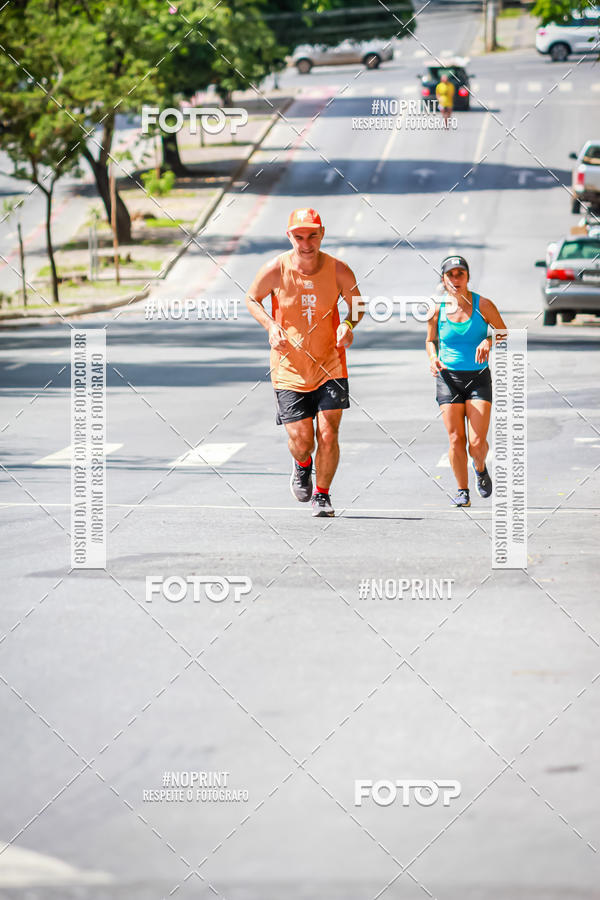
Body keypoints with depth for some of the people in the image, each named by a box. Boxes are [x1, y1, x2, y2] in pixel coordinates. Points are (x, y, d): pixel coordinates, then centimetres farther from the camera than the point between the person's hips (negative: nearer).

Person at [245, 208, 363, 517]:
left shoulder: (339, 271, -9)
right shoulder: (275, 270, -11)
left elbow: (357, 305, 8)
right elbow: (252, 299, 7)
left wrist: (348, 325, -14)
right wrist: (270, 325, -10)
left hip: (330, 365, 0)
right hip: (289, 368, 0)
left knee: (328, 435, -8)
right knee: (301, 440, -4)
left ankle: (322, 494, 16)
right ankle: (302, 465, 34)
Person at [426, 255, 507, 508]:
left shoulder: (482, 305, -4)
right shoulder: (437, 309, 0)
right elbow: (430, 340, 16)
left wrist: (489, 341, -18)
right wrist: (433, 358, -5)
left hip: (478, 377, -1)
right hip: (448, 377, 1)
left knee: (477, 443, -9)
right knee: (456, 439, -5)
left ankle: (480, 468, 25)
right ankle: (462, 491, 11)